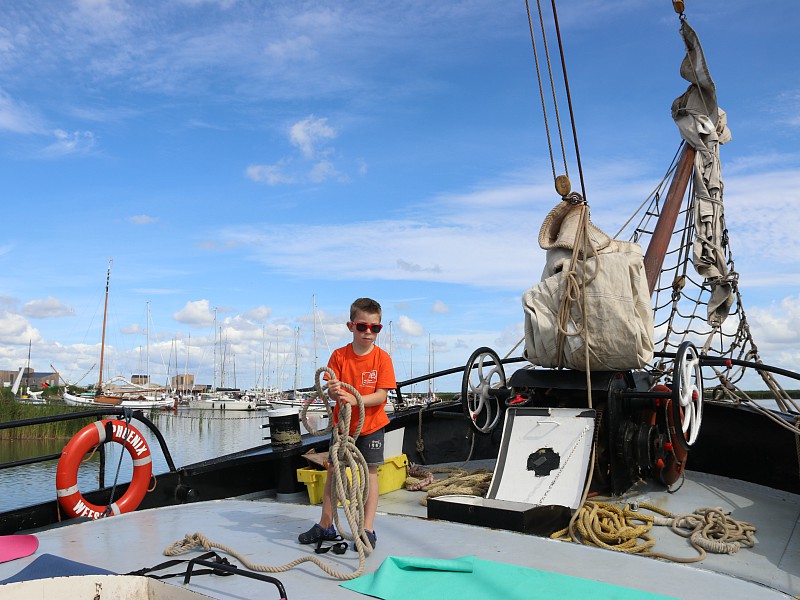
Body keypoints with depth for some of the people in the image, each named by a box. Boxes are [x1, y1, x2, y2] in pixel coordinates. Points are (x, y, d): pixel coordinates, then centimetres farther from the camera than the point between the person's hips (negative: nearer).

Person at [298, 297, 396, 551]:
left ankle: (368, 529, 12)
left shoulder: (382, 357, -12)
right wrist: (334, 392, -33)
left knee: (370, 473, 2)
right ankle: (325, 526, 23)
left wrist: (354, 399, -32)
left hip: (371, 425, -2)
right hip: (342, 424, 3)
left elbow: (381, 395, -17)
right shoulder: (339, 355, -7)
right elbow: (331, 390, -8)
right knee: (333, 471, 8)